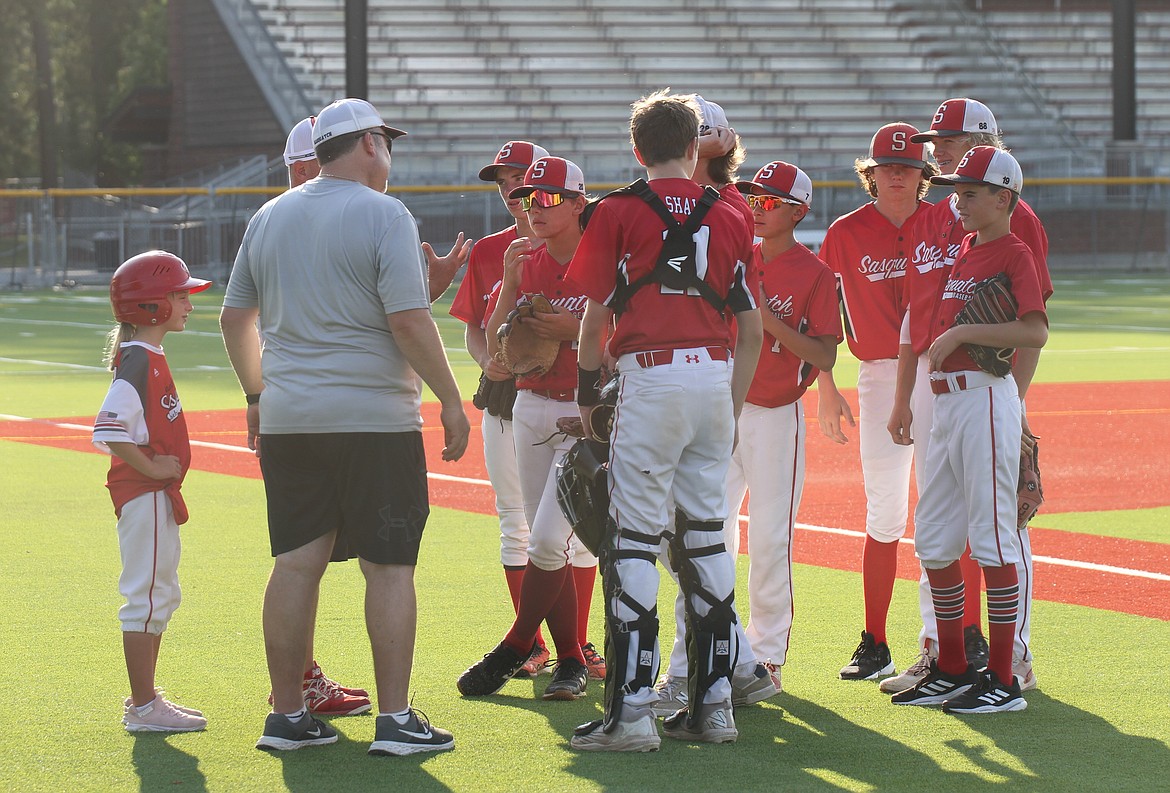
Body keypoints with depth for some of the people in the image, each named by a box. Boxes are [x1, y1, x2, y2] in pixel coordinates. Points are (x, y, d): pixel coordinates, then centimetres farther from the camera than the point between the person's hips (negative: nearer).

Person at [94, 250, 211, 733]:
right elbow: (108, 429, -27)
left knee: (162, 596, 16)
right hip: (143, 493, -11)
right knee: (146, 595, -7)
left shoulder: (150, 357, 14)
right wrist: (150, 467, -21)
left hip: (158, 493, 11)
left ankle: (145, 700, 24)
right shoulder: (138, 361, -17)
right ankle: (143, 707, -3)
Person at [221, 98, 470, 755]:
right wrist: (451, 400, -9)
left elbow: (235, 318, 17)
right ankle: (395, 720, -2)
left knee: (297, 563, 8)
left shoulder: (270, 217, 11)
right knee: (390, 565, -1)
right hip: (374, 417, -6)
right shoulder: (383, 215, -8)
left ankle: (287, 715, 10)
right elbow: (409, 320, -16)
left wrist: (256, 394, 28)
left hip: (288, 417, 6)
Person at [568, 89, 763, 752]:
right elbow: (753, 330, 11)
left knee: (634, 540, -4)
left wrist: (588, 392, 15)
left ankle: (632, 711, -9)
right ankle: (713, 704, 12)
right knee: (706, 536, 11)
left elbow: (595, 317, 1)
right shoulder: (729, 218, 11)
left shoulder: (619, 213, 0)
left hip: (650, 375, -4)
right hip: (715, 378, 4)